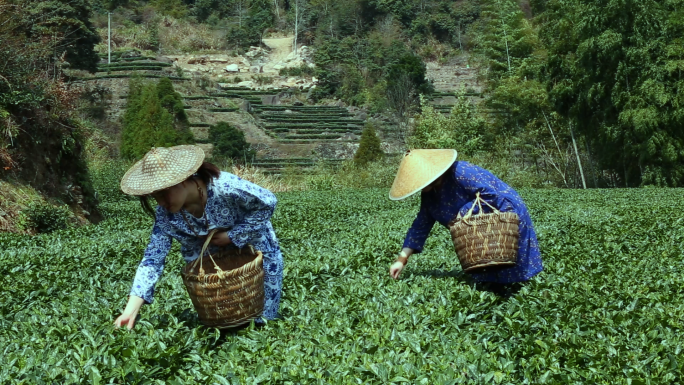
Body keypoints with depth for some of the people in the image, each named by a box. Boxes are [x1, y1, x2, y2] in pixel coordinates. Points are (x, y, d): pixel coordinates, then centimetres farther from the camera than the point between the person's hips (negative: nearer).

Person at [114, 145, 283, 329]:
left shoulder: (225, 187, -39)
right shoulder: (166, 215, -26)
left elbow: (267, 203, -25)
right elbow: (153, 258, -24)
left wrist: (232, 235, -29)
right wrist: (130, 310, -32)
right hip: (213, 260, 3)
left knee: (262, 320, 4)